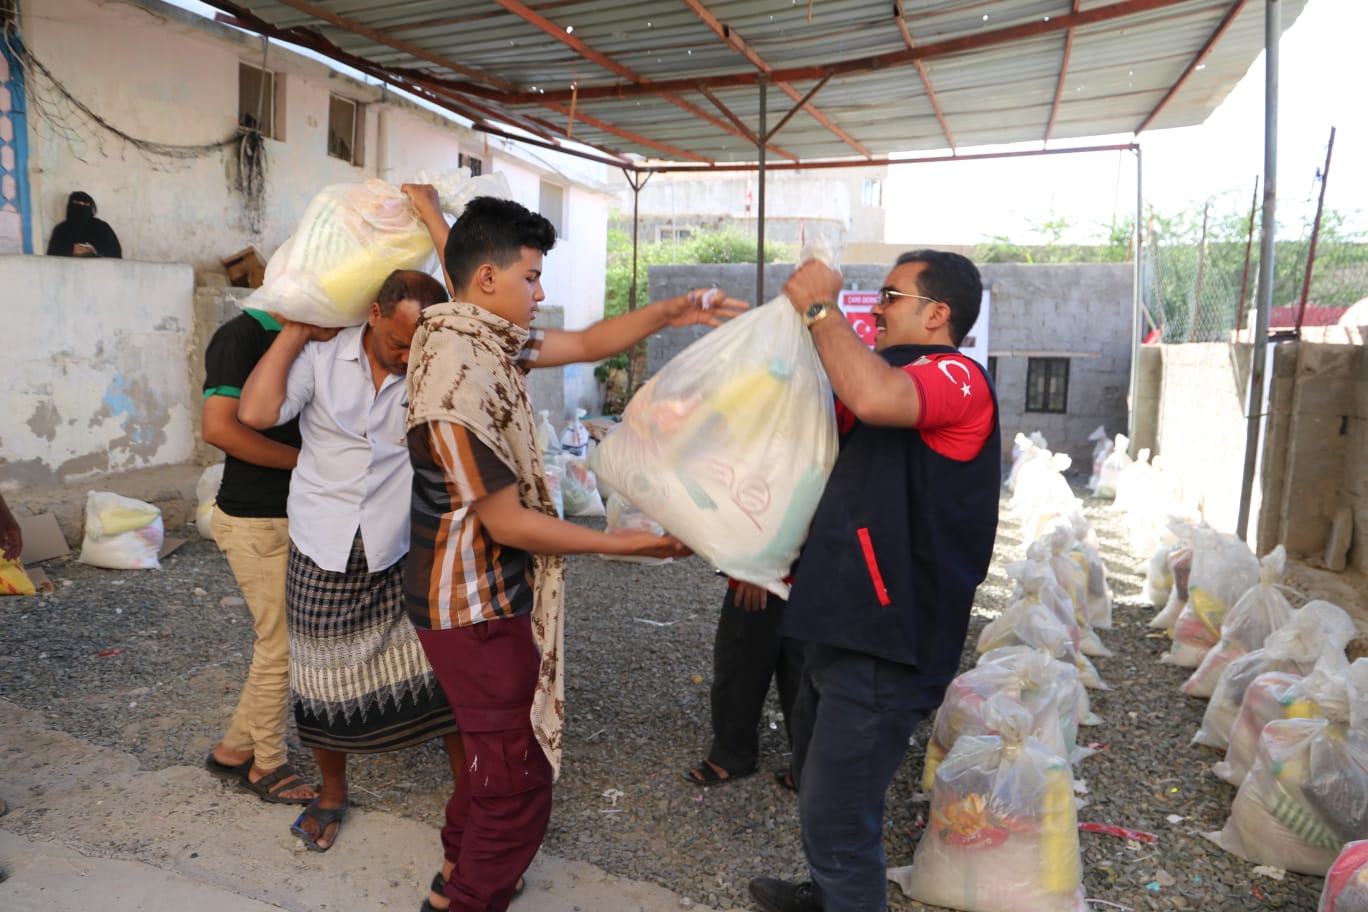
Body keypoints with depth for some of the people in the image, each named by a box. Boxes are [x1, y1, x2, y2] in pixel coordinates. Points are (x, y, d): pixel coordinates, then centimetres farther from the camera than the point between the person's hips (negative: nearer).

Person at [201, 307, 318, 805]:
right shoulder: (241, 336, -15)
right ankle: (268, 766, 21)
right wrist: (306, 459, -19)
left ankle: (234, 749, 31)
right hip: (256, 521, -8)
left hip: (291, 515, 8)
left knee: (282, 641, 16)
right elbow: (218, 427, -25)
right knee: (282, 645, 2)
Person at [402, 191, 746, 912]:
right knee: (519, 780, 4)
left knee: (496, 753, 27)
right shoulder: (459, 380, -27)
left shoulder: (487, 340, 2)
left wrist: (669, 313, -3)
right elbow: (508, 523, -23)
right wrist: (626, 543, -16)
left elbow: (587, 343, 12)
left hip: (487, 592, 10)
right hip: (476, 608, -10)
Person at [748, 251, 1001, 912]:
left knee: (836, 817, -1)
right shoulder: (894, 376, 18)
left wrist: (819, 306, -24)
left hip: (883, 646, -11)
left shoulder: (955, 378, -15)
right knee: (815, 776, 28)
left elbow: (874, 398, -38)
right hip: (841, 628, 11)